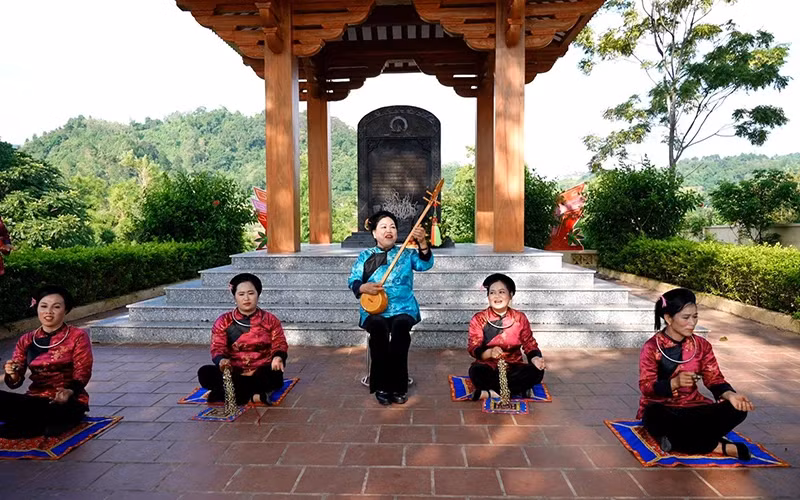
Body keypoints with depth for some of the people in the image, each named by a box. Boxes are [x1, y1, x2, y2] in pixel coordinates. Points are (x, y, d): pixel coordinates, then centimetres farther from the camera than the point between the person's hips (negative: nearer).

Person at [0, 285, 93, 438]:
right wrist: (13, 374, -16)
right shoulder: (26, 340, 10)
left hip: (68, 402, -4)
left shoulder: (77, 336, -2)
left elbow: (82, 374, -7)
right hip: (35, 400, 4)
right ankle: (44, 424, -11)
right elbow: (15, 383, 8)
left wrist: (69, 392, -28)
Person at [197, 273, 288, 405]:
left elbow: (280, 345, 0)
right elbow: (217, 349, -5)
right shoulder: (223, 321, 2)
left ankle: (232, 392, -20)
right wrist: (222, 361, -29)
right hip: (234, 374, 2)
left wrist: (278, 357, -25)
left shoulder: (270, 320, 2)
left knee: (275, 375, -35)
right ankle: (255, 396, -24)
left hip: (261, 373, -2)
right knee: (205, 373, -26)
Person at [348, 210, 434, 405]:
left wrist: (422, 242, -25)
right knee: (378, 326, -33)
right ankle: (381, 386, -21)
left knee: (401, 325, -33)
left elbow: (425, 263, -8)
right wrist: (363, 287, -19)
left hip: (403, 308, 0)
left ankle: (398, 385, -22)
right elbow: (353, 280, 4)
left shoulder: (407, 254, 11)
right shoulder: (365, 256, 12)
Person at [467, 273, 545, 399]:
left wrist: (535, 358, -18)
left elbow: (529, 344, 5)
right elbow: (473, 348, -11)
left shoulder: (520, 318, 4)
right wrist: (489, 352, -33)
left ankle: (489, 393, -26)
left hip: (514, 367, 3)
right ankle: (518, 392, -24)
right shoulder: (479, 319, -3)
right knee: (476, 371, -35)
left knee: (536, 371, -27)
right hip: (489, 367, -3)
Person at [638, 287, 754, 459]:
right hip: (662, 409, -4)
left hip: (692, 407, 5)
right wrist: (675, 383, -33)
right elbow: (646, 387, -15)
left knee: (736, 410, -19)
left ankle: (678, 439, -25)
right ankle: (719, 446, -24)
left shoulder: (702, 345, 4)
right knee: (655, 416, -39)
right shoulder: (652, 347, -11)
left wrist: (730, 395, -21)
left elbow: (714, 379, 2)